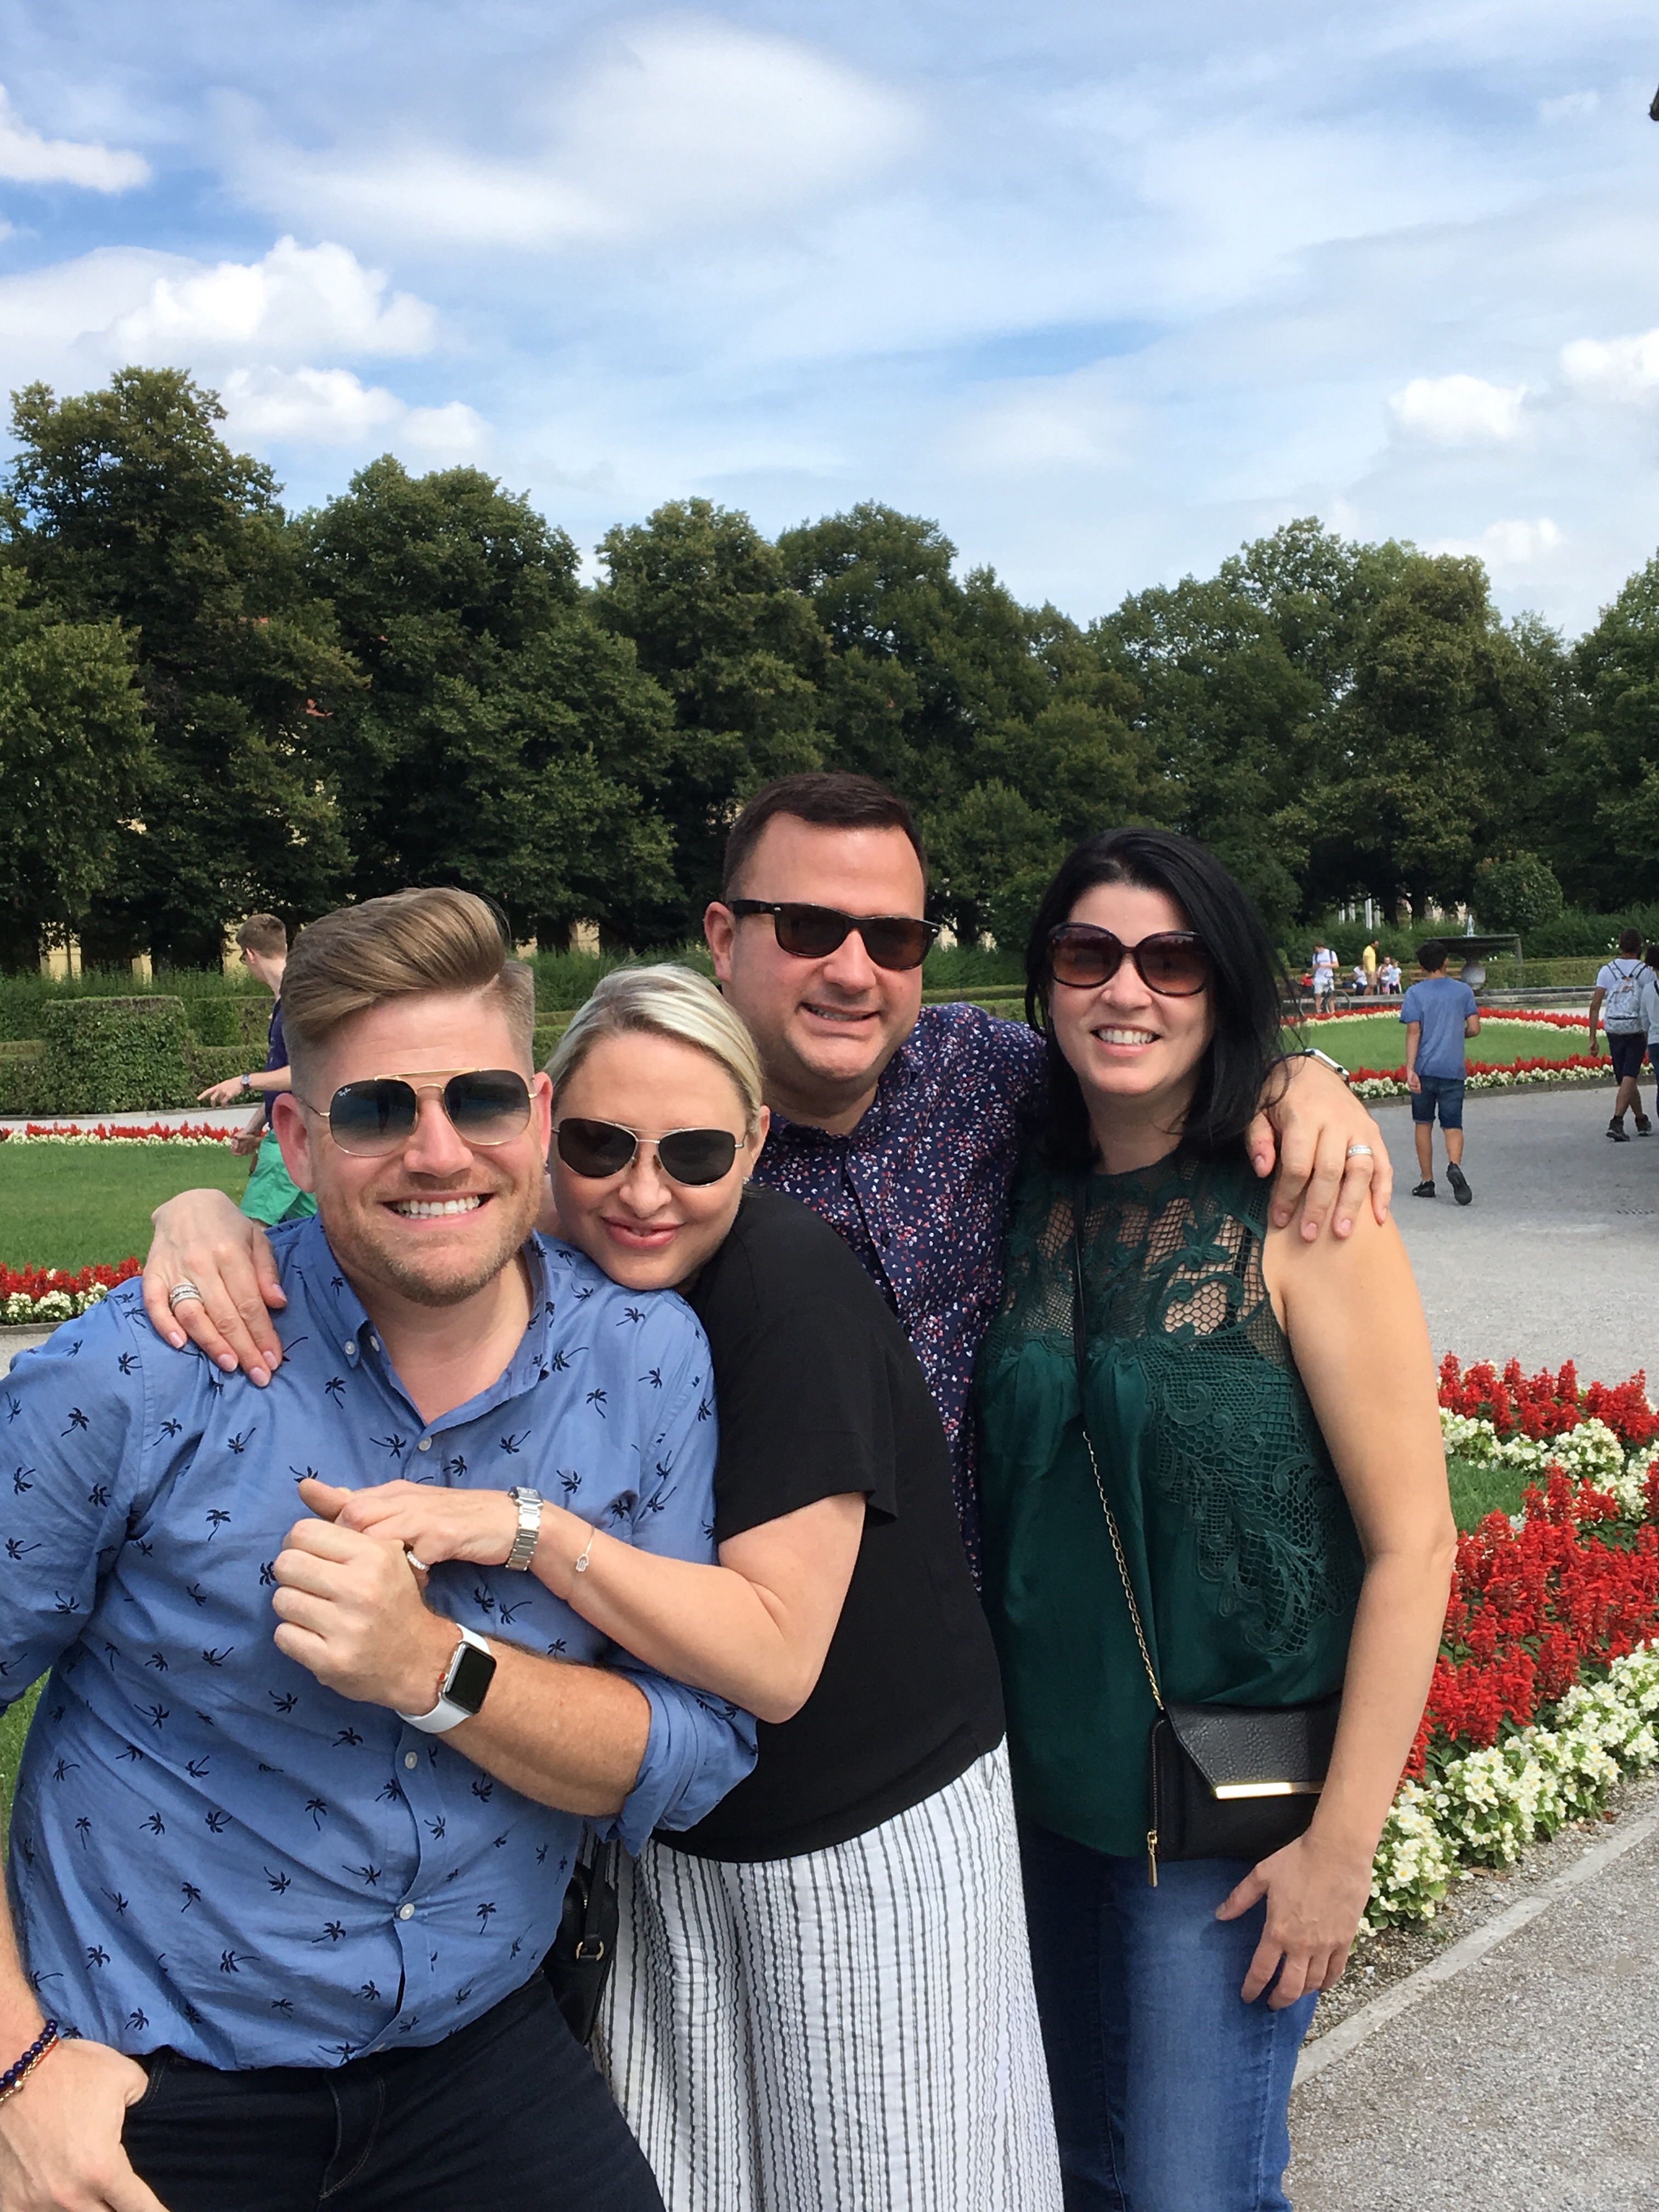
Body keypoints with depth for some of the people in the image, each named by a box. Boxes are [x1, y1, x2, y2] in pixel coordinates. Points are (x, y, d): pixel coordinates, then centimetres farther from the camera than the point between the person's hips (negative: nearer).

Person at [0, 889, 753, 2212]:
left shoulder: (650, 1363, -11)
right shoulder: (138, 1373, -19)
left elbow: (698, 1758, -12)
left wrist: (435, 1670, -26)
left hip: (480, 2054, 2)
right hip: (151, 2088, -2)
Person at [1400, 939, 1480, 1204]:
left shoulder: (1415, 993, -2)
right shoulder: (1463, 991, 4)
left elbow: (1413, 1032, -9)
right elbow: (1474, 1029, 1)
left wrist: (1410, 1069, -13)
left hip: (1424, 1070, -1)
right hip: (1453, 1070, 1)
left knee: (1423, 1124, 12)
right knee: (1453, 1125, 2)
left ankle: (1427, 1182, 14)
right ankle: (1454, 1166, -27)